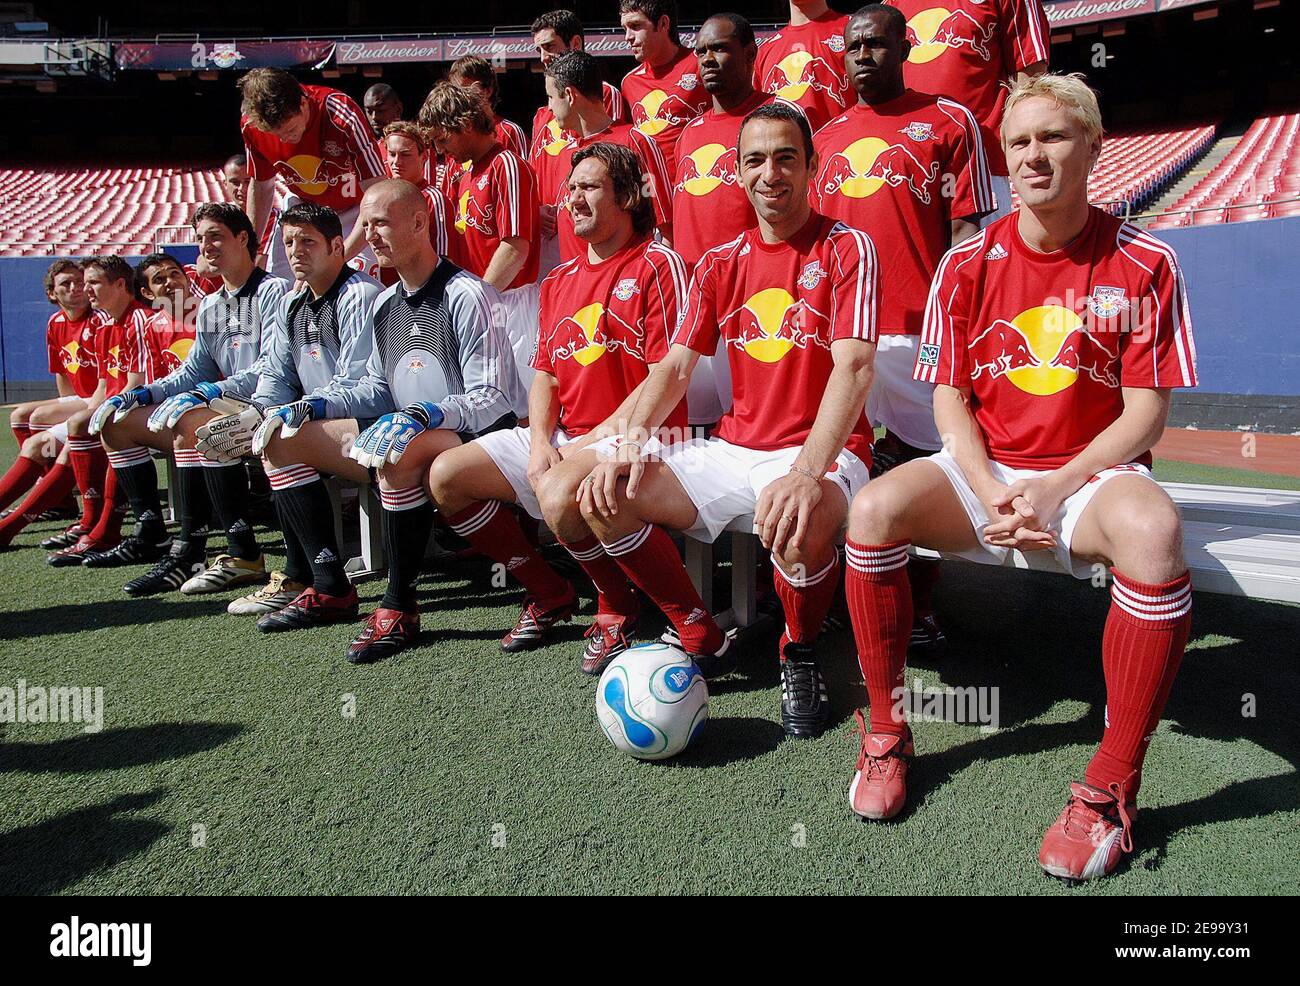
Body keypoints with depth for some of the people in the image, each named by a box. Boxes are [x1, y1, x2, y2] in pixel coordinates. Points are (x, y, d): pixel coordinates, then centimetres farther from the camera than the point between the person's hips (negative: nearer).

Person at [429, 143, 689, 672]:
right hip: (560, 436, 8)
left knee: (560, 495, -37)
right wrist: (540, 443, -4)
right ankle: (549, 593, 11)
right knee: (447, 475, -1)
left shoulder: (658, 266, -6)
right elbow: (544, 374, 16)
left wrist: (593, 442, -18)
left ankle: (617, 604, -4)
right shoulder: (559, 280, 18)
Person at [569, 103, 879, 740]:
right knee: (604, 493, -12)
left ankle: (800, 654, -4)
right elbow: (675, 366, 6)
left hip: (822, 452, -5)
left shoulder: (846, 248, -4)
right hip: (733, 447, 5)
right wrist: (632, 441, -14)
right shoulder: (720, 264, 12)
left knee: (800, 525, -39)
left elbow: (853, 367, -18)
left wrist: (808, 471, -34)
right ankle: (702, 639, 4)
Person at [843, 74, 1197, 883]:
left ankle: (1112, 789, -21)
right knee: (876, 506, -26)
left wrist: (1055, 490, -20)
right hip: (984, 470, 2)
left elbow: (1146, 414, -5)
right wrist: (991, 497, -15)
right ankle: (887, 733, -9)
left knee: (1153, 529, -36)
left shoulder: (1143, 264, -3)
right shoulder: (969, 264, 2)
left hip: (1090, 473, -2)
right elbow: (949, 400, 1)